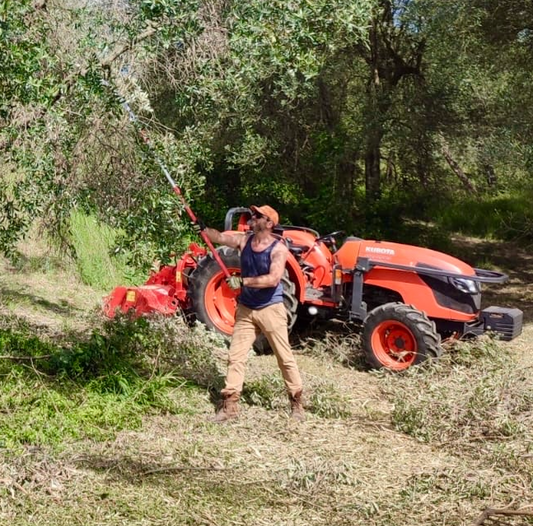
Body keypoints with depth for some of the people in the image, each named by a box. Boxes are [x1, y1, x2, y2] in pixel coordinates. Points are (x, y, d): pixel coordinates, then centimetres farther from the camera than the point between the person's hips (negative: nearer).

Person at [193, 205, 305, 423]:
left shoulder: (278, 248, -14)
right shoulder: (244, 240, 4)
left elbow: (273, 279, -25)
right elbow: (220, 237, -4)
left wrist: (242, 281, -29)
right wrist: (203, 229, -23)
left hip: (271, 309, -5)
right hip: (246, 309, 5)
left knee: (285, 357, 4)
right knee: (235, 356, 2)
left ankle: (296, 402, 17)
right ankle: (229, 405, 7)